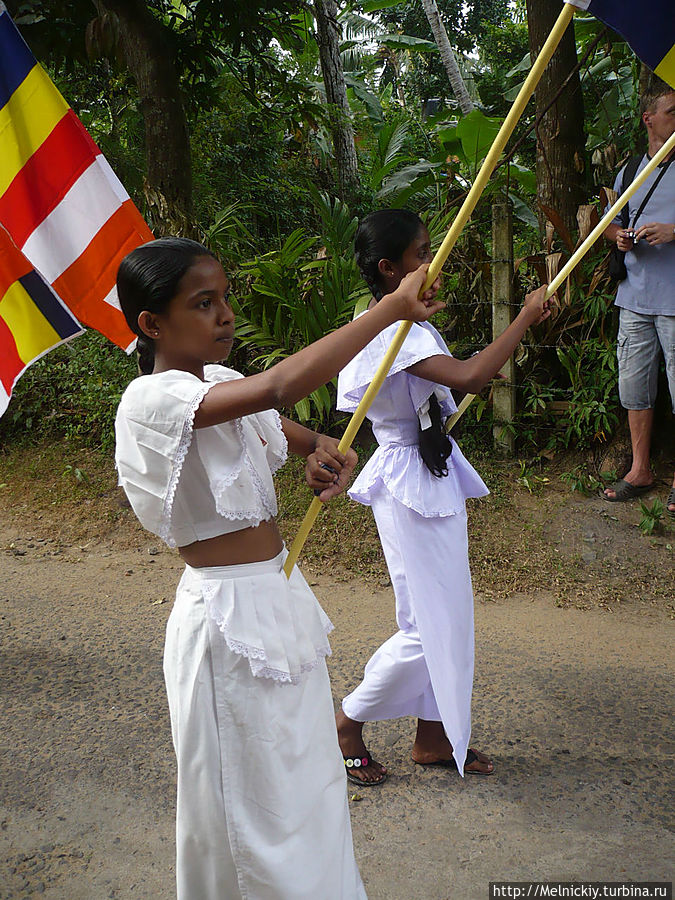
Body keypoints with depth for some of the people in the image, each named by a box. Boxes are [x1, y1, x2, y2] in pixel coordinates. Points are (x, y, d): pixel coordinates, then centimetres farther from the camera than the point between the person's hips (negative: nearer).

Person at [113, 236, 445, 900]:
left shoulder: (219, 383, 5)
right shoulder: (151, 400, -22)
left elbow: (279, 426, 23)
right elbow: (276, 388, -39)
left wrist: (319, 448, -2)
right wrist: (393, 307, -37)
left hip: (277, 593, 9)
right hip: (230, 617, -9)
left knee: (305, 783, 24)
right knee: (258, 815, 9)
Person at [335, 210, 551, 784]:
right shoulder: (390, 333, -24)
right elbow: (469, 377, -36)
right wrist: (527, 316, -24)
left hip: (436, 474, 10)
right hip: (410, 484, -10)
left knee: (446, 615, 16)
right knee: (431, 625, 0)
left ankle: (433, 737, 31)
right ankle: (349, 720, 20)